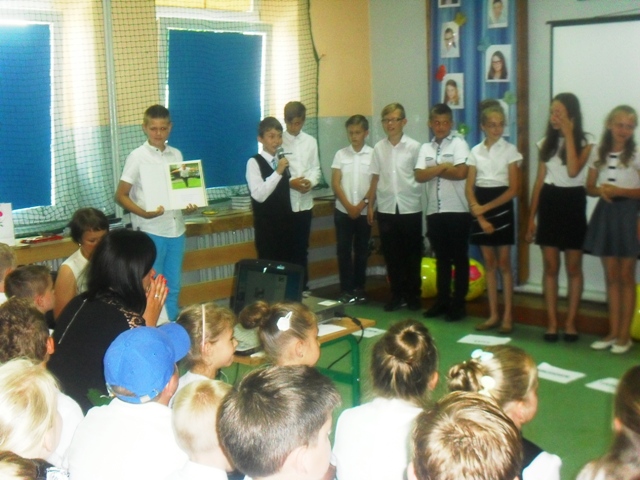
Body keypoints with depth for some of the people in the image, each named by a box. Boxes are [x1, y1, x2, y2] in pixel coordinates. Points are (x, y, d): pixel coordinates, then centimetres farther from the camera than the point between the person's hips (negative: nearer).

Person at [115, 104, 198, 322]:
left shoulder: (176, 155, 10)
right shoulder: (137, 157, -4)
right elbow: (121, 195, -5)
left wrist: (190, 205, -4)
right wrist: (144, 213, -21)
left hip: (176, 229, 5)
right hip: (150, 232, -5)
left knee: (173, 287, 12)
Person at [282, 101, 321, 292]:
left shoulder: (311, 141, 9)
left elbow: (316, 169, 8)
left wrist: (311, 181, -13)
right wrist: (289, 183, -22)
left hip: (305, 202, 4)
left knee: (302, 247, 11)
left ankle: (303, 287, 20)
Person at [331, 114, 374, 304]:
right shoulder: (341, 154, 1)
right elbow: (335, 183, -1)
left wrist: (361, 205, -10)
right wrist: (348, 206, -9)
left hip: (365, 211, -1)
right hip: (343, 211, 1)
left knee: (361, 251, 8)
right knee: (343, 250, 1)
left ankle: (359, 289, 18)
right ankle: (346, 289, 7)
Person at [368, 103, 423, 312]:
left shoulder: (414, 147, -4)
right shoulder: (379, 148, 4)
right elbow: (375, 179, 8)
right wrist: (370, 205, 7)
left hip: (410, 208, -2)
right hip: (386, 208, 2)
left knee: (412, 254, 6)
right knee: (391, 254, 8)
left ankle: (413, 295, 19)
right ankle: (397, 294, 20)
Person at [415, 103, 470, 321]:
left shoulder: (458, 143, -2)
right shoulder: (425, 148, 12)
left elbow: (461, 172, -16)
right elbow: (419, 176, -2)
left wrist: (434, 170, -6)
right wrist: (443, 167, -11)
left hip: (457, 211, -5)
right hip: (434, 211, 5)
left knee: (459, 258, 2)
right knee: (441, 258, 13)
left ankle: (458, 303, 9)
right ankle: (442, 300, 21)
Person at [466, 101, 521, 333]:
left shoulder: (510, 150, -2)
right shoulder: (475, 151, 6)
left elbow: (513, 189, -7)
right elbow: (469, 188, 3)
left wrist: (487, 207, -14)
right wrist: (479, 215, -9)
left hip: (501, 206, -3)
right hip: (480, 208, 3)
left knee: (504, 263, 0)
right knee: (489, 263, 8)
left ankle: (507, 316, 7)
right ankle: (493, 315, 14)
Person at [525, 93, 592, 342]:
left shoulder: (584, 143, -4)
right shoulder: (546, 143, 8)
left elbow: (573, 171, -22)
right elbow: (539, 181, 10)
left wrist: (568, 134, -18)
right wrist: (531, 218, 7)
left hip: (572, 203, -3)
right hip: (549, 203, 3)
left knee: (573, 268, 4)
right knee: (550, 268, 4)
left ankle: (570, 322, 12)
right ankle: (552, 322, 10)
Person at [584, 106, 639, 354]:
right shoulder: (598, 153, 6)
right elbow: (589, 187, 11)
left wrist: (620, 191, -20)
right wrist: (600, 190, -10)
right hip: (605, 213, 4)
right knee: (611, 277, 9)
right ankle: (613, 332, 16)